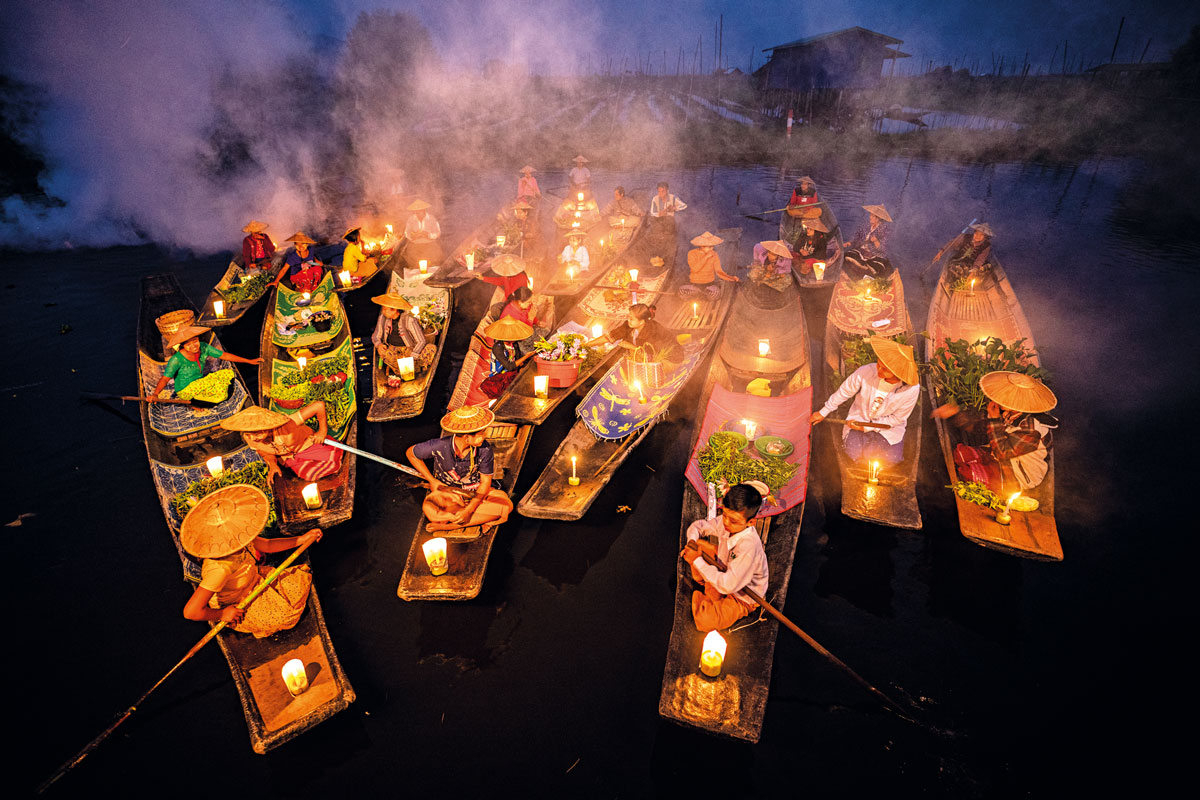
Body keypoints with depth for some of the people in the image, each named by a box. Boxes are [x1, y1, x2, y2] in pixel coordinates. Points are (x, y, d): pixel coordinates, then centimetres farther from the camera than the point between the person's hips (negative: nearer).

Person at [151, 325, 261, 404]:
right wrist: (155, 395, -34)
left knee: (229, 373, -8)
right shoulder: (177, 359, -21)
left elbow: (224, 355, 0)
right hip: (185, 391, -6)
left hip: (200, 384, 6)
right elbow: (164, 379, -19)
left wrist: (249, 361, 1)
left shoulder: (204, 347, -7)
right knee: (217, 384, -28)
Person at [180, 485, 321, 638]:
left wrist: (302, 539, -4)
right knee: (285, 616, -18)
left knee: (303, 576, 5)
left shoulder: (236, 541, -20)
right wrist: (222, 614, -25)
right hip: (239, 607, -7)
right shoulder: (220, 568, -44)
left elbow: (268, 545, 0)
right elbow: (190, 612, -42)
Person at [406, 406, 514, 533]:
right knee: (429, 509, -36)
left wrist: (469, 510, -22)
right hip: (446, 491, -1)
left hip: (475, 493, 2)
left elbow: (485, 482, -10)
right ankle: (483, 519, -22)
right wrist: (432, 480, -6)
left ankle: (450, 525, -22)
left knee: (507, 505, -27)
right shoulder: (439, 447, -24)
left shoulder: (485, 449, -21)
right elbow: (410, 453, -4)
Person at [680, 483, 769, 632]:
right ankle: (708, 586, 3)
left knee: (704, 621, -23)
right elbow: (697, 526, -1)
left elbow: (728, 585, -42)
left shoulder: (749, 546, -40)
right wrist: (692, 541, -24)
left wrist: (697, 561, -36)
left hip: (742, 597, -7)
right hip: (725, 572, 7)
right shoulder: (724, 522, -19)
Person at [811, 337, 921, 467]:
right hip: (860, 416, 0)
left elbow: (897, 418, -13)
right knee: (853, 452, -15)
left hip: (888, 425, 0)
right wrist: (823, 412, 2)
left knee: (891, 458, -14)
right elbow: (844, 392, -8)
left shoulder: (912, 390, -28)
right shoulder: (865, 371, -28)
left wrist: (868, 427, -18)